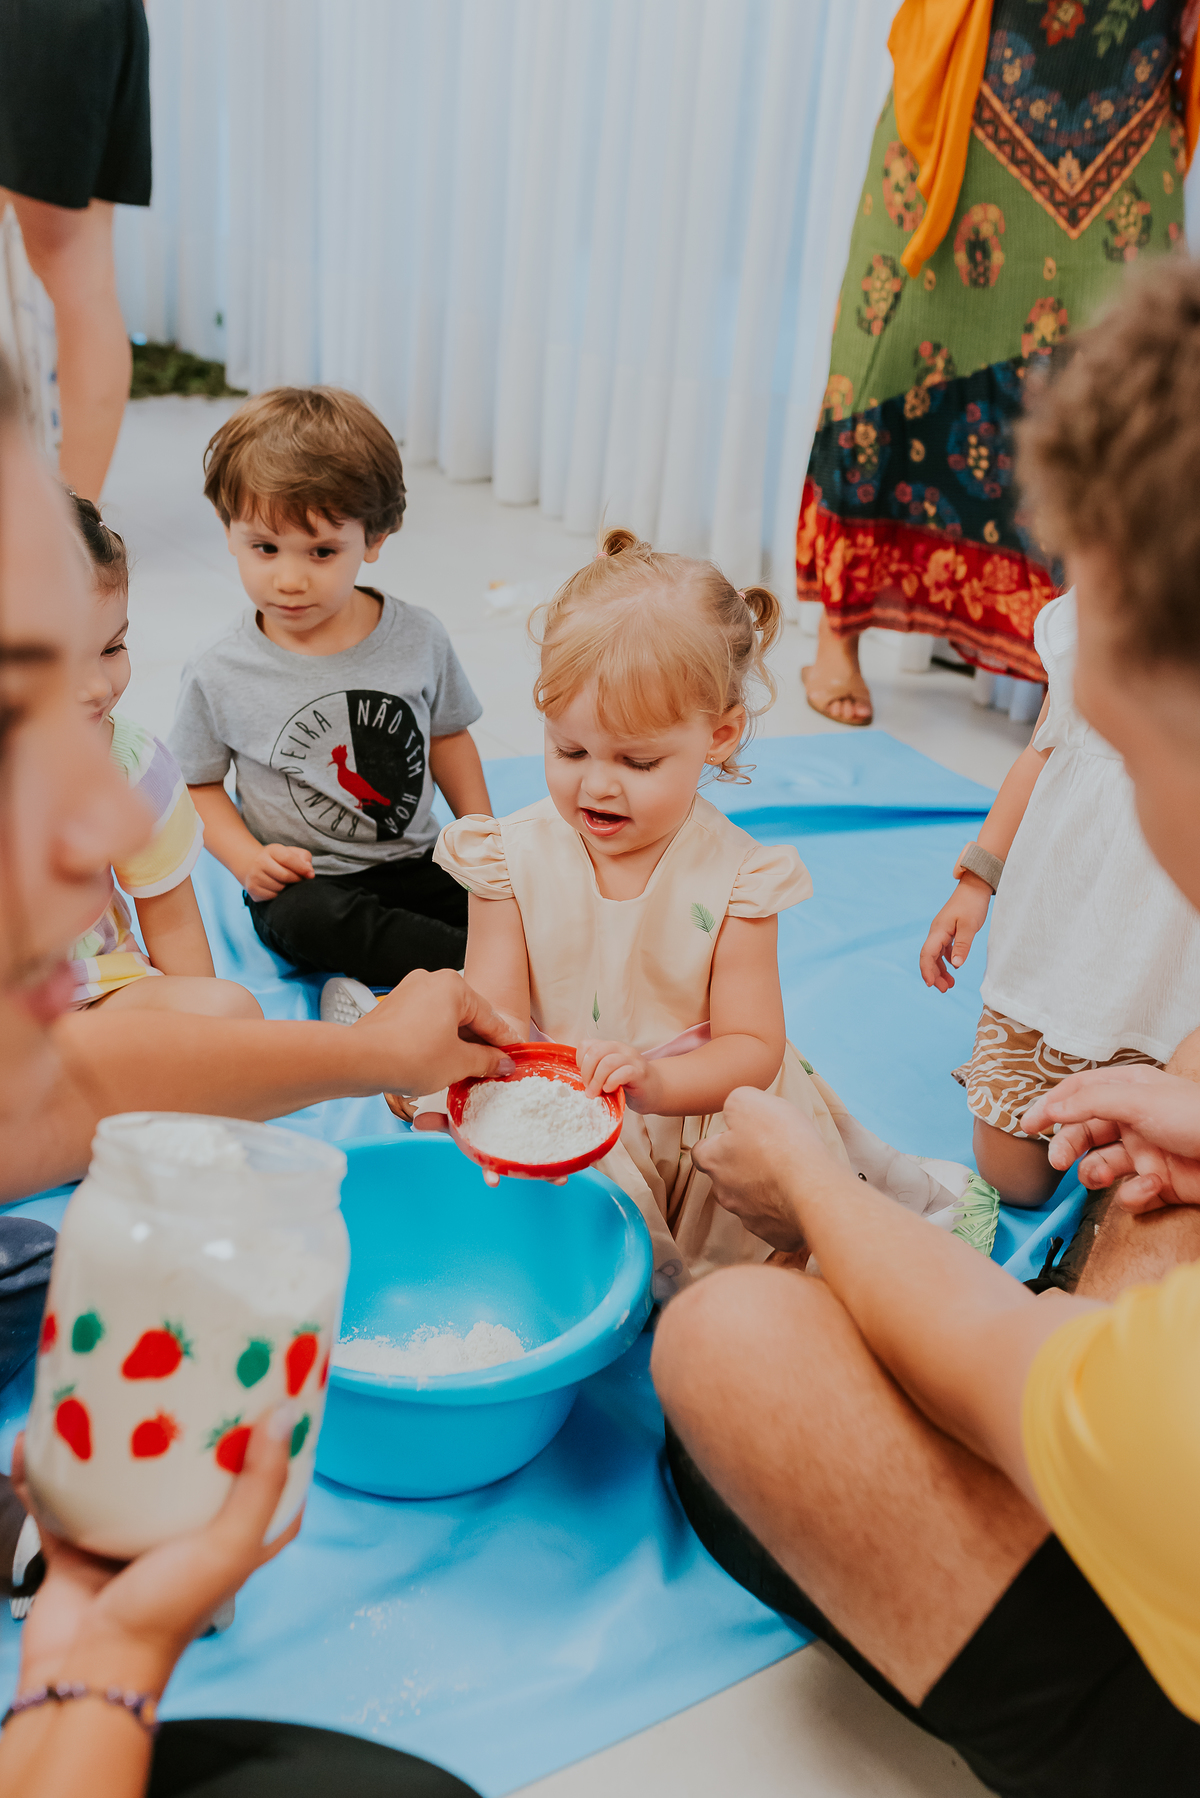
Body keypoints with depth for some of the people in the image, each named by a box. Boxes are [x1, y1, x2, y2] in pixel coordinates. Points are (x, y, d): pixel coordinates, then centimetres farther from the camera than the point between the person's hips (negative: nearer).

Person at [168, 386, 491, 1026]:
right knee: (305, 920, -35)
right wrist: (247, 857, -14)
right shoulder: (218, 677, -8)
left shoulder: (418, 639, -3)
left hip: (416, 861, 2)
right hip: (303, 883, -2)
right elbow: (197, 783, 4)